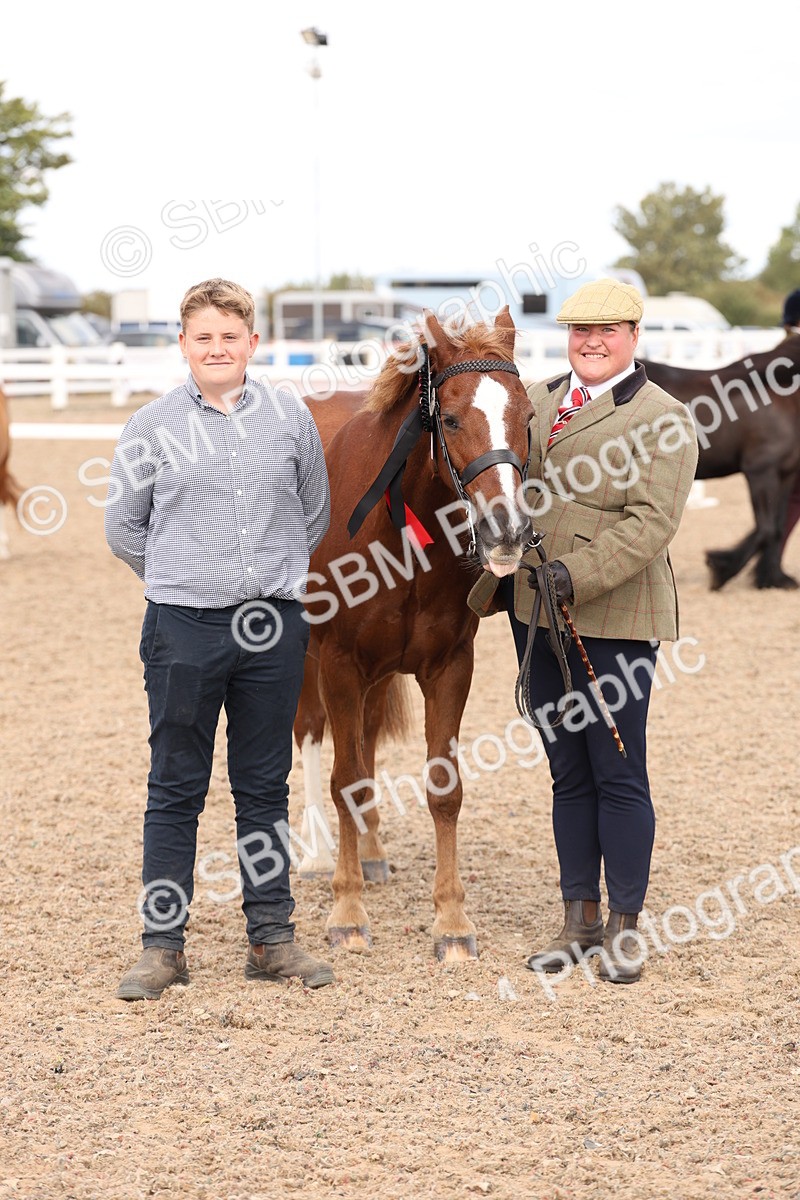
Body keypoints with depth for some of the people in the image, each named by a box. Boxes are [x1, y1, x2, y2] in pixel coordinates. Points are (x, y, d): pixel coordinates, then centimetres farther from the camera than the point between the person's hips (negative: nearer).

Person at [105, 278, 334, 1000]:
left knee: (265, 787, 9)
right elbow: (123, 527, 9)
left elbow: (316, 514, 17)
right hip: (183, 628, -1)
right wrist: (178, 579, 10)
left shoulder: (292, 420, 5)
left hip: (274, 628, 1)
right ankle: (163, 946, 8)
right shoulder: (152, 428, 1)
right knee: (175, 790, 3)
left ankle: (272, 938, 17)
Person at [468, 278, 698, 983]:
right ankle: (580, 922, 22)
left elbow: (651, 522, -18)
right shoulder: (535, 402, 14)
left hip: (613, 619, -6)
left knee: (618, 777, 0)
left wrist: (576, 576, -25)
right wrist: (492, 583, 16)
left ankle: (623, 928, 11)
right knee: (568, 775, 13)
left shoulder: (663, 420, -7)